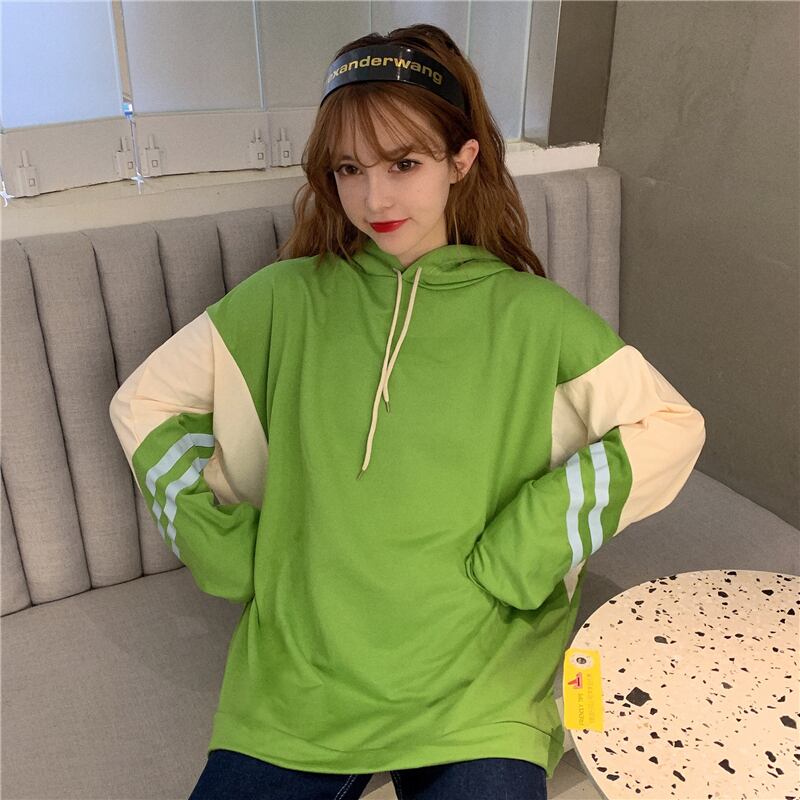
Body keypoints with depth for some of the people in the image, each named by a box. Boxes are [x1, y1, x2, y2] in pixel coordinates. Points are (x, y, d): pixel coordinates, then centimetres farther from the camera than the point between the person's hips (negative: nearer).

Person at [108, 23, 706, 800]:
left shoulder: (531, 317, -4)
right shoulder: (287, 300, 0)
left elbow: (672, 426, -4)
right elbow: (144, 401, 7)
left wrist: (525, 547, -11)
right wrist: (223, 545, -1)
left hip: (476, 686, -1)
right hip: (298, 673, 2)